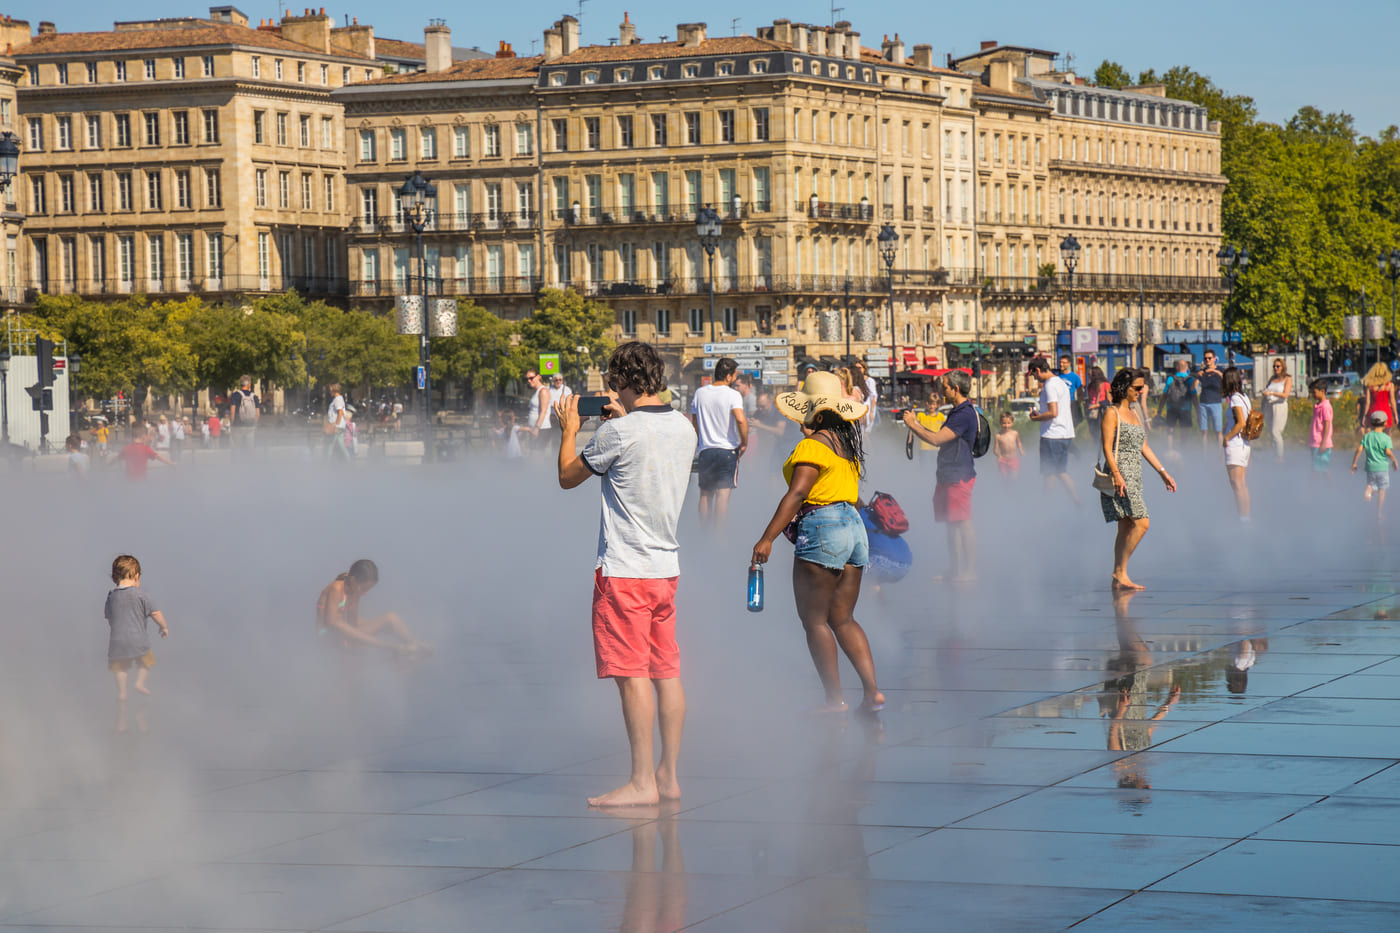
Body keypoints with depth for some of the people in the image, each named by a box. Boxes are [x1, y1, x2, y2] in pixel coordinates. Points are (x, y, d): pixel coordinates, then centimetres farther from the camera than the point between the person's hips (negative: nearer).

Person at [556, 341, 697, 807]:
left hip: (625, 571, -7)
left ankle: (642, 781, -5)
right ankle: (669, 775, 14)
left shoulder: (618, 432, -15)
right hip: (667, 567, 7)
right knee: (666, 671, 10)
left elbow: (568, 477, 0)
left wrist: (569, 431, 14)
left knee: (632, 675, -5)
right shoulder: (684, 428, 6)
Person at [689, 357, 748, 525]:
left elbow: (694, 423, 12)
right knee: (723, 493, -5)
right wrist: (744, 442, -11)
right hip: (727, 449, -4)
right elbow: (740, 420, -24)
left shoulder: (699, 393, 7)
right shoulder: (733, 395, -9)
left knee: (705, 493, 13)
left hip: (705, 450, 4)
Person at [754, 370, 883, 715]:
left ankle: (835, 699, -2)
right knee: (843, 619, 12)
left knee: (814, 619, -1)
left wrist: (767, 538, -22)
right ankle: (872, 691, 3)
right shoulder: (846, 443, 15)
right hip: (854, 528, 9)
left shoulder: (813, 445, -12)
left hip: (822, 529, -9)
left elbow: (797, 494, -20)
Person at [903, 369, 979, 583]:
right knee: (951, 524, 13)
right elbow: (940, 438, 21)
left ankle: (970, 571, -8)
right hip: (948, 476, 11)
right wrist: (917, 424, 16)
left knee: (963, 523, -9)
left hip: (959, 477, -11)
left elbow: (936, 439, -21)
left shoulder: (964, 415, -17)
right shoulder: (957, 412, 17)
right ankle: (954, 570, 19)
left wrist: (913, 425, -10)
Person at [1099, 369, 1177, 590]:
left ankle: (1119, 579, 8)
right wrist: (1116, 475, -23)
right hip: (1120, 475, -9)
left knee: (1126, 528, 7)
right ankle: (1120, 572, -13)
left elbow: (1144, 448, 23)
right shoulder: (1112, 414, -6)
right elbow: (1107, 447, -13)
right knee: (1140, 523, -17)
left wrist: (1163, 472, 20)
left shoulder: (1134, 415, 19)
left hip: (1134, 476, 9)